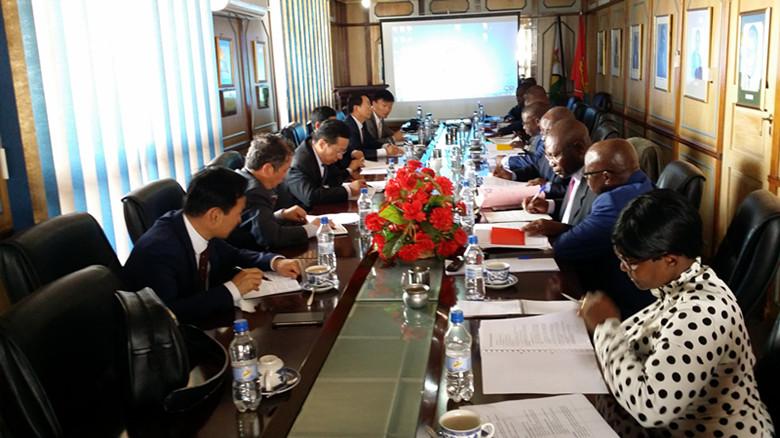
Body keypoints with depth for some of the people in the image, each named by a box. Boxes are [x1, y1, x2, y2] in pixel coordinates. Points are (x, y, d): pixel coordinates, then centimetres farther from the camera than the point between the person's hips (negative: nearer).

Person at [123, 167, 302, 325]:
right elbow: (167, 315, -35)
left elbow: (233, 256, 12)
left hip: (197, 322, 7)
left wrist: (275, 262, -4)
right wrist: (233, 289, -29)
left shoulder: (202, 231, -7)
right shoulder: (159, 248, -28)